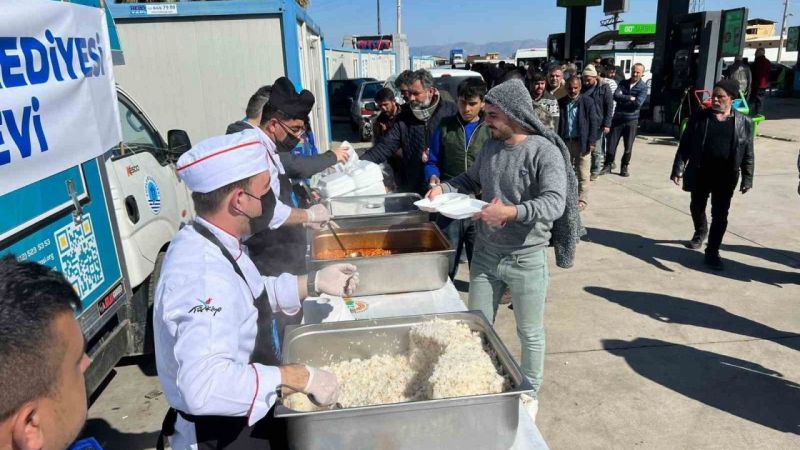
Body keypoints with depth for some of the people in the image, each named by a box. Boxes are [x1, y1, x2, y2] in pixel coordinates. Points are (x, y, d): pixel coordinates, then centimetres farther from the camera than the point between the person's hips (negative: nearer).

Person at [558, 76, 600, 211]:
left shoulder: (587, 101, -6)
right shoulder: (561, 102, 3)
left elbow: (594, 122, -5)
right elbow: (559, 123, 8)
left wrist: (592, 142, -10)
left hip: (582, 143, -3)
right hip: (565, 142, 4)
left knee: (583, 174, 2)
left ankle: (582, 200, 12)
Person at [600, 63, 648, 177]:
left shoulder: (643, 87, -2)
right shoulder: (623, 83, 7)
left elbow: (638, 103, -16)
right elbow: (616, 96, -9)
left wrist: (623, 99, -11)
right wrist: (630, 98, -15)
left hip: (632, 120, -2)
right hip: (618, 118, 2)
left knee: (628, 146, 4)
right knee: (611, 143, 2)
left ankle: (625, 167, 18)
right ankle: (607, 166, 13)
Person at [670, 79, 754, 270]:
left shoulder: (744, 122, -1)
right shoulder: (699, 117, -1)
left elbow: (748, 154, 1)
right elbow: (685, 145, -1)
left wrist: (747, 179, -2)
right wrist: (678, 169, -7)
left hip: (726, 176, -1)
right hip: (700, 173, 1)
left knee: (720, 215, 1)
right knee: (697, 207, 17)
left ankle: (712, 252, 12)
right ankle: (700, 232, 46)